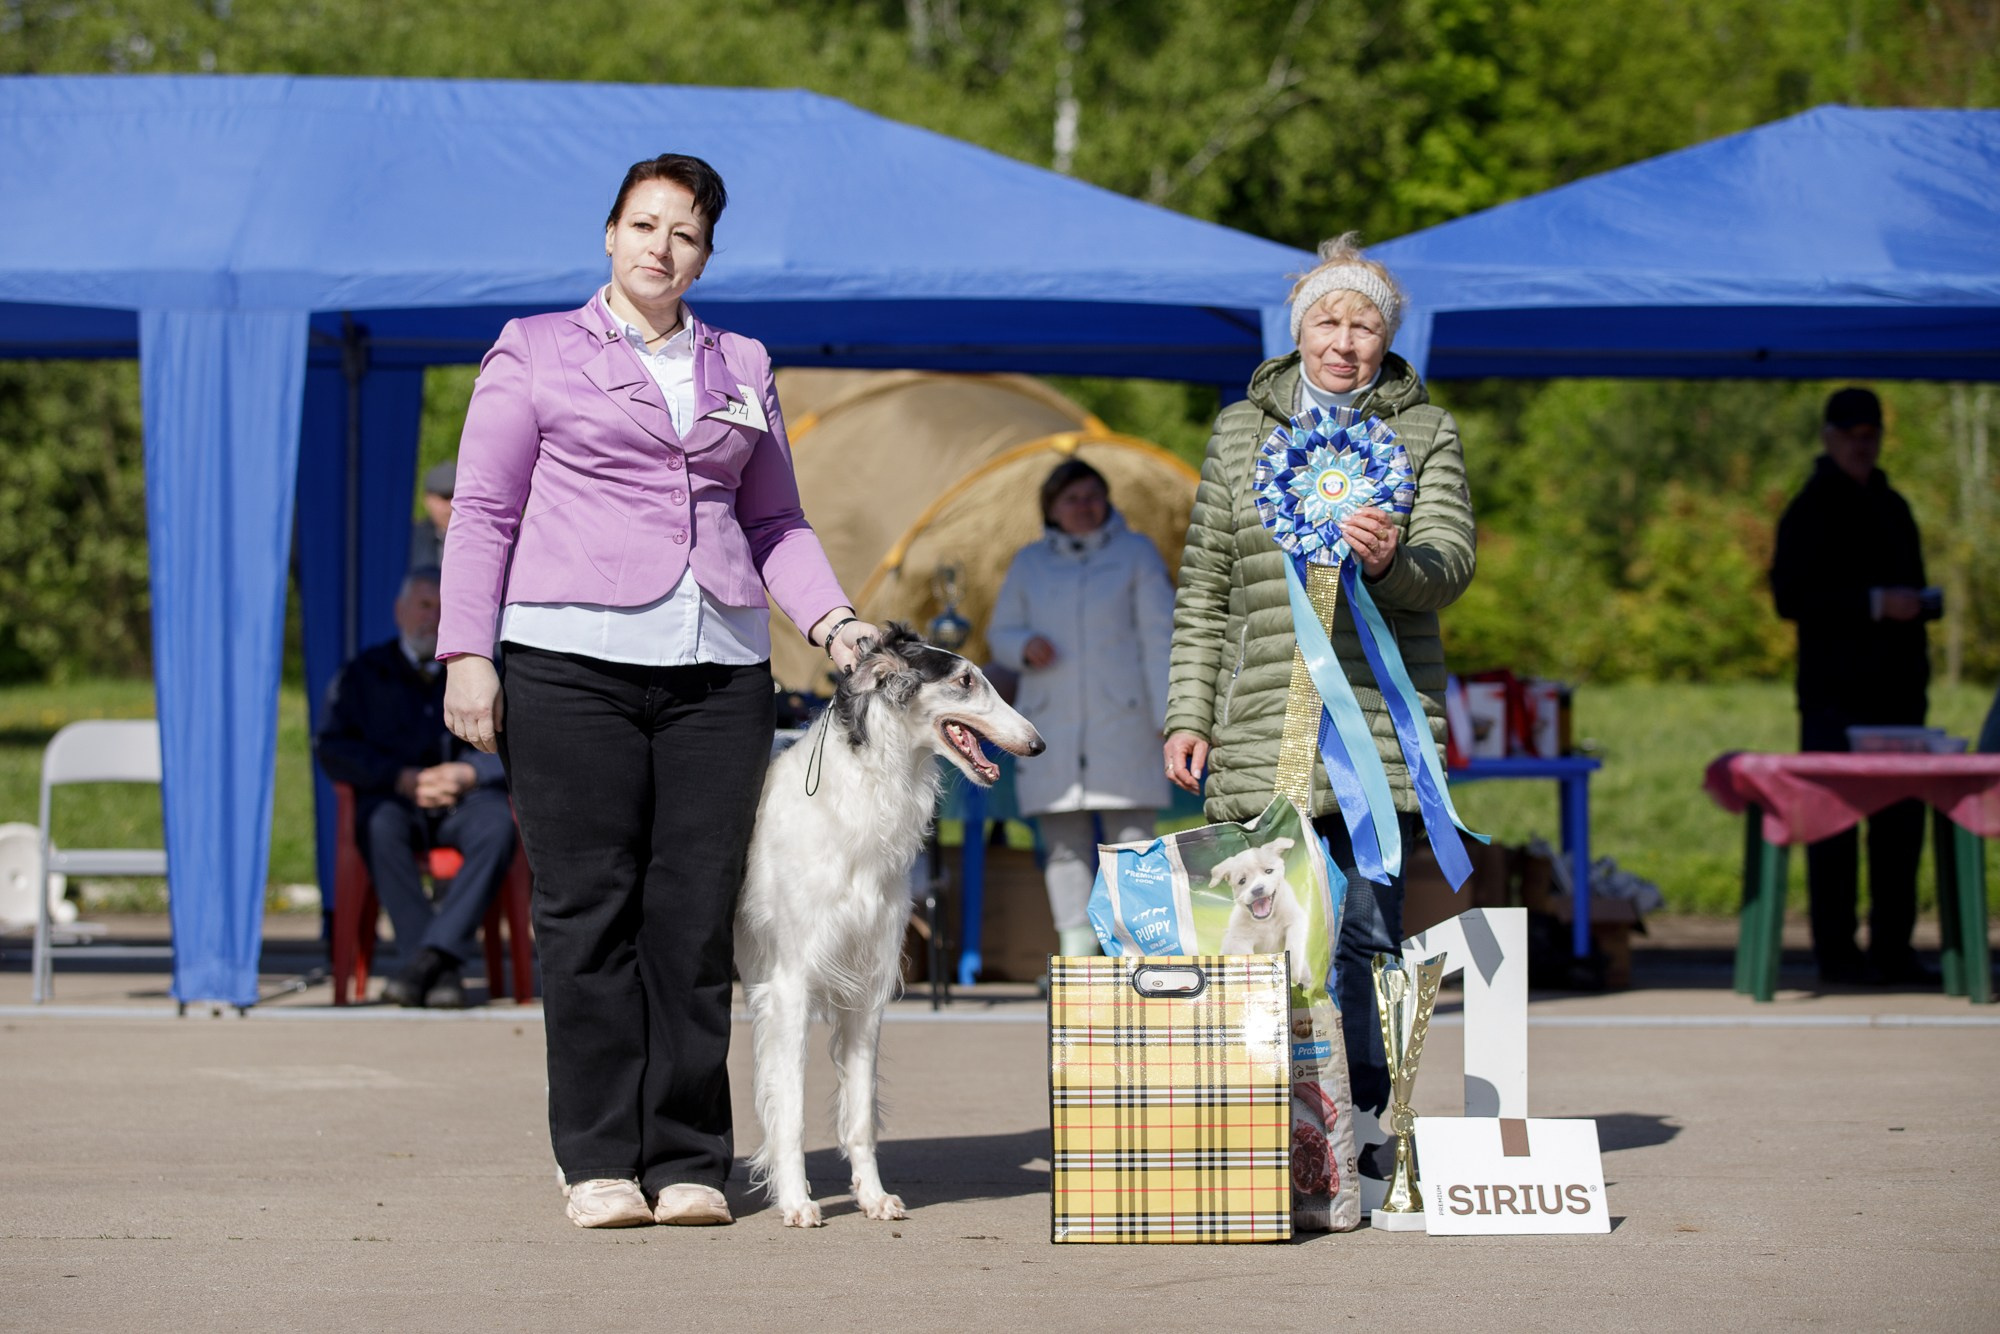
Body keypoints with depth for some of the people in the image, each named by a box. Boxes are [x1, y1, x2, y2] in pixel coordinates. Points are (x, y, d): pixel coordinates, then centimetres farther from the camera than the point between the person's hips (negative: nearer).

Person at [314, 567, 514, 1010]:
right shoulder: (363, 674, 17)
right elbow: (332, 747, 3)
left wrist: (467, 773, -13)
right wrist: (402, 778, -11)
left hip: (465, 797, 1)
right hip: (393, 796, -1)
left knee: (498, 826, -35)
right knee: (380, 826, -37)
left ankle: (430, 954, -42)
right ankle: (444, 971, -40)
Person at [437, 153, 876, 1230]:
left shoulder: (742, 368, 18)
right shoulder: (535, 353, 8)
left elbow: (775, 522, 20)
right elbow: (482, 512, 5)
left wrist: (830, 619, 5)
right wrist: (466, 653, -4)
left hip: (717, 664, 3)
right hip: (571, 657, -3)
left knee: (696, 914, 0)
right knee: (590, 910, -4)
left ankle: (689, 1159, 5)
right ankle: (599, 1160, 1)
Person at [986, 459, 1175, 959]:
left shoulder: (1135, 553, 7)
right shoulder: (1030, 563, 13)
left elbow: (1159, 637, 2)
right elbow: (1000, 632, 18)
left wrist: (1169, 715, -6)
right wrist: (1025, 647, -7)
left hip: (1121, 719, -2)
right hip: (1052, 722, 2)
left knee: (1130, 838, -7)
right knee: (1064, 843, -2)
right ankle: (1075, 949, -1)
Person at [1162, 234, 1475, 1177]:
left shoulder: (1425, 434, 8)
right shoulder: (1242, 431, 14)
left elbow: (1450, 564, -4)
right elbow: (1204, 588, 15)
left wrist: (1391, 559, -26)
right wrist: (1188, 713, 7)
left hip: (1382, 719, -1)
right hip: (1264, 727, 2)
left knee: (1368, 933, -7)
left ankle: (1365, 1134, -1)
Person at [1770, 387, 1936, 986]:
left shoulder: (1893, 508, 20)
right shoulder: (1810, 511, -3)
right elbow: (1789, 597, -12)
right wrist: (1874, 604, -18)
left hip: (1897, 690, 7)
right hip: (1835, 694, -7)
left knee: (1901, 824, 5)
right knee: (1835, 824, -5)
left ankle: (1893, 948, 10)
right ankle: (1835, 951, -2)